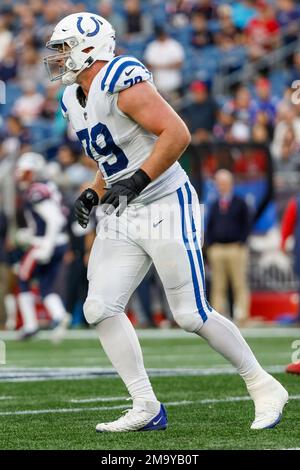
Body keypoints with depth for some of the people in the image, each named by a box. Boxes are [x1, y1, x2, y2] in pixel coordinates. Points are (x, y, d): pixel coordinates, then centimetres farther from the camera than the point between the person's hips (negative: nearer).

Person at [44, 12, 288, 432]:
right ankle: (147, 409, 3)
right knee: (100, 309, -3)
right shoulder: (74, 101, 11)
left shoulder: (121, 82, -17)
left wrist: (137, 180, -28)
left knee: (191, 315, -6)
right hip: (121, 218, 9)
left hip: (166, 207, -9)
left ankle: (264, 387, 11)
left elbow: (177, 134, -24)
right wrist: (93, 194, 7)